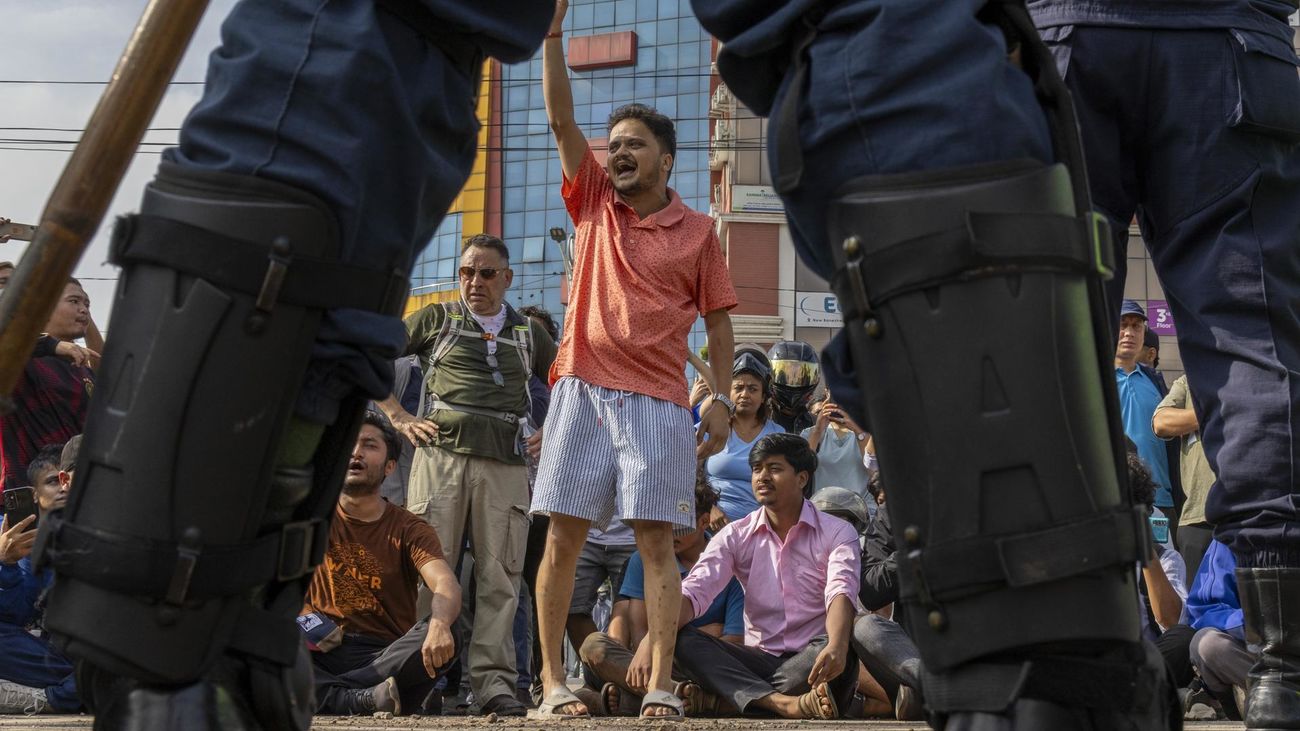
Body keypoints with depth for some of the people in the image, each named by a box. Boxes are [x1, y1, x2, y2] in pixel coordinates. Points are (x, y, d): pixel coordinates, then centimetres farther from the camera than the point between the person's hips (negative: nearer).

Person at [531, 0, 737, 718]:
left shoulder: (697, 230, 9)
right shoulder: (594, 204, 12)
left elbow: (718, 322, 10)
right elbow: (561, 120, 3)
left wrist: (721, 401, 0)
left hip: (660, 402, -1)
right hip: (582, 390, 1)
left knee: (657, 540, -4)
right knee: (563, 536, -1)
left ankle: (660, 686, -3)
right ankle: (553, 681, 3)